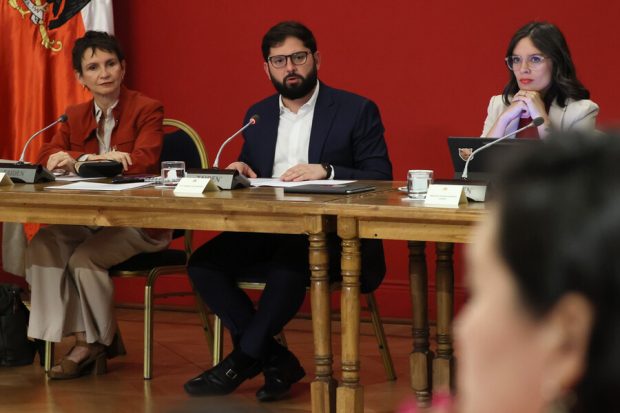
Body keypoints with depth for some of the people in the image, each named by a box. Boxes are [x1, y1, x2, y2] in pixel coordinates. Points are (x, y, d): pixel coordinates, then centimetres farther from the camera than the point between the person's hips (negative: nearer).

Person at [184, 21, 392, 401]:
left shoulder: (357, 111, 2)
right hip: (268, 233, 5)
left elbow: (380, 179, -5)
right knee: (204, 263, -20)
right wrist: (241, 172, -1)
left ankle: (243, 361, -17)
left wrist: (325, 171, -20)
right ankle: (276, 361, -14)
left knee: (289, 262, -37)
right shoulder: (257, 115, 17)